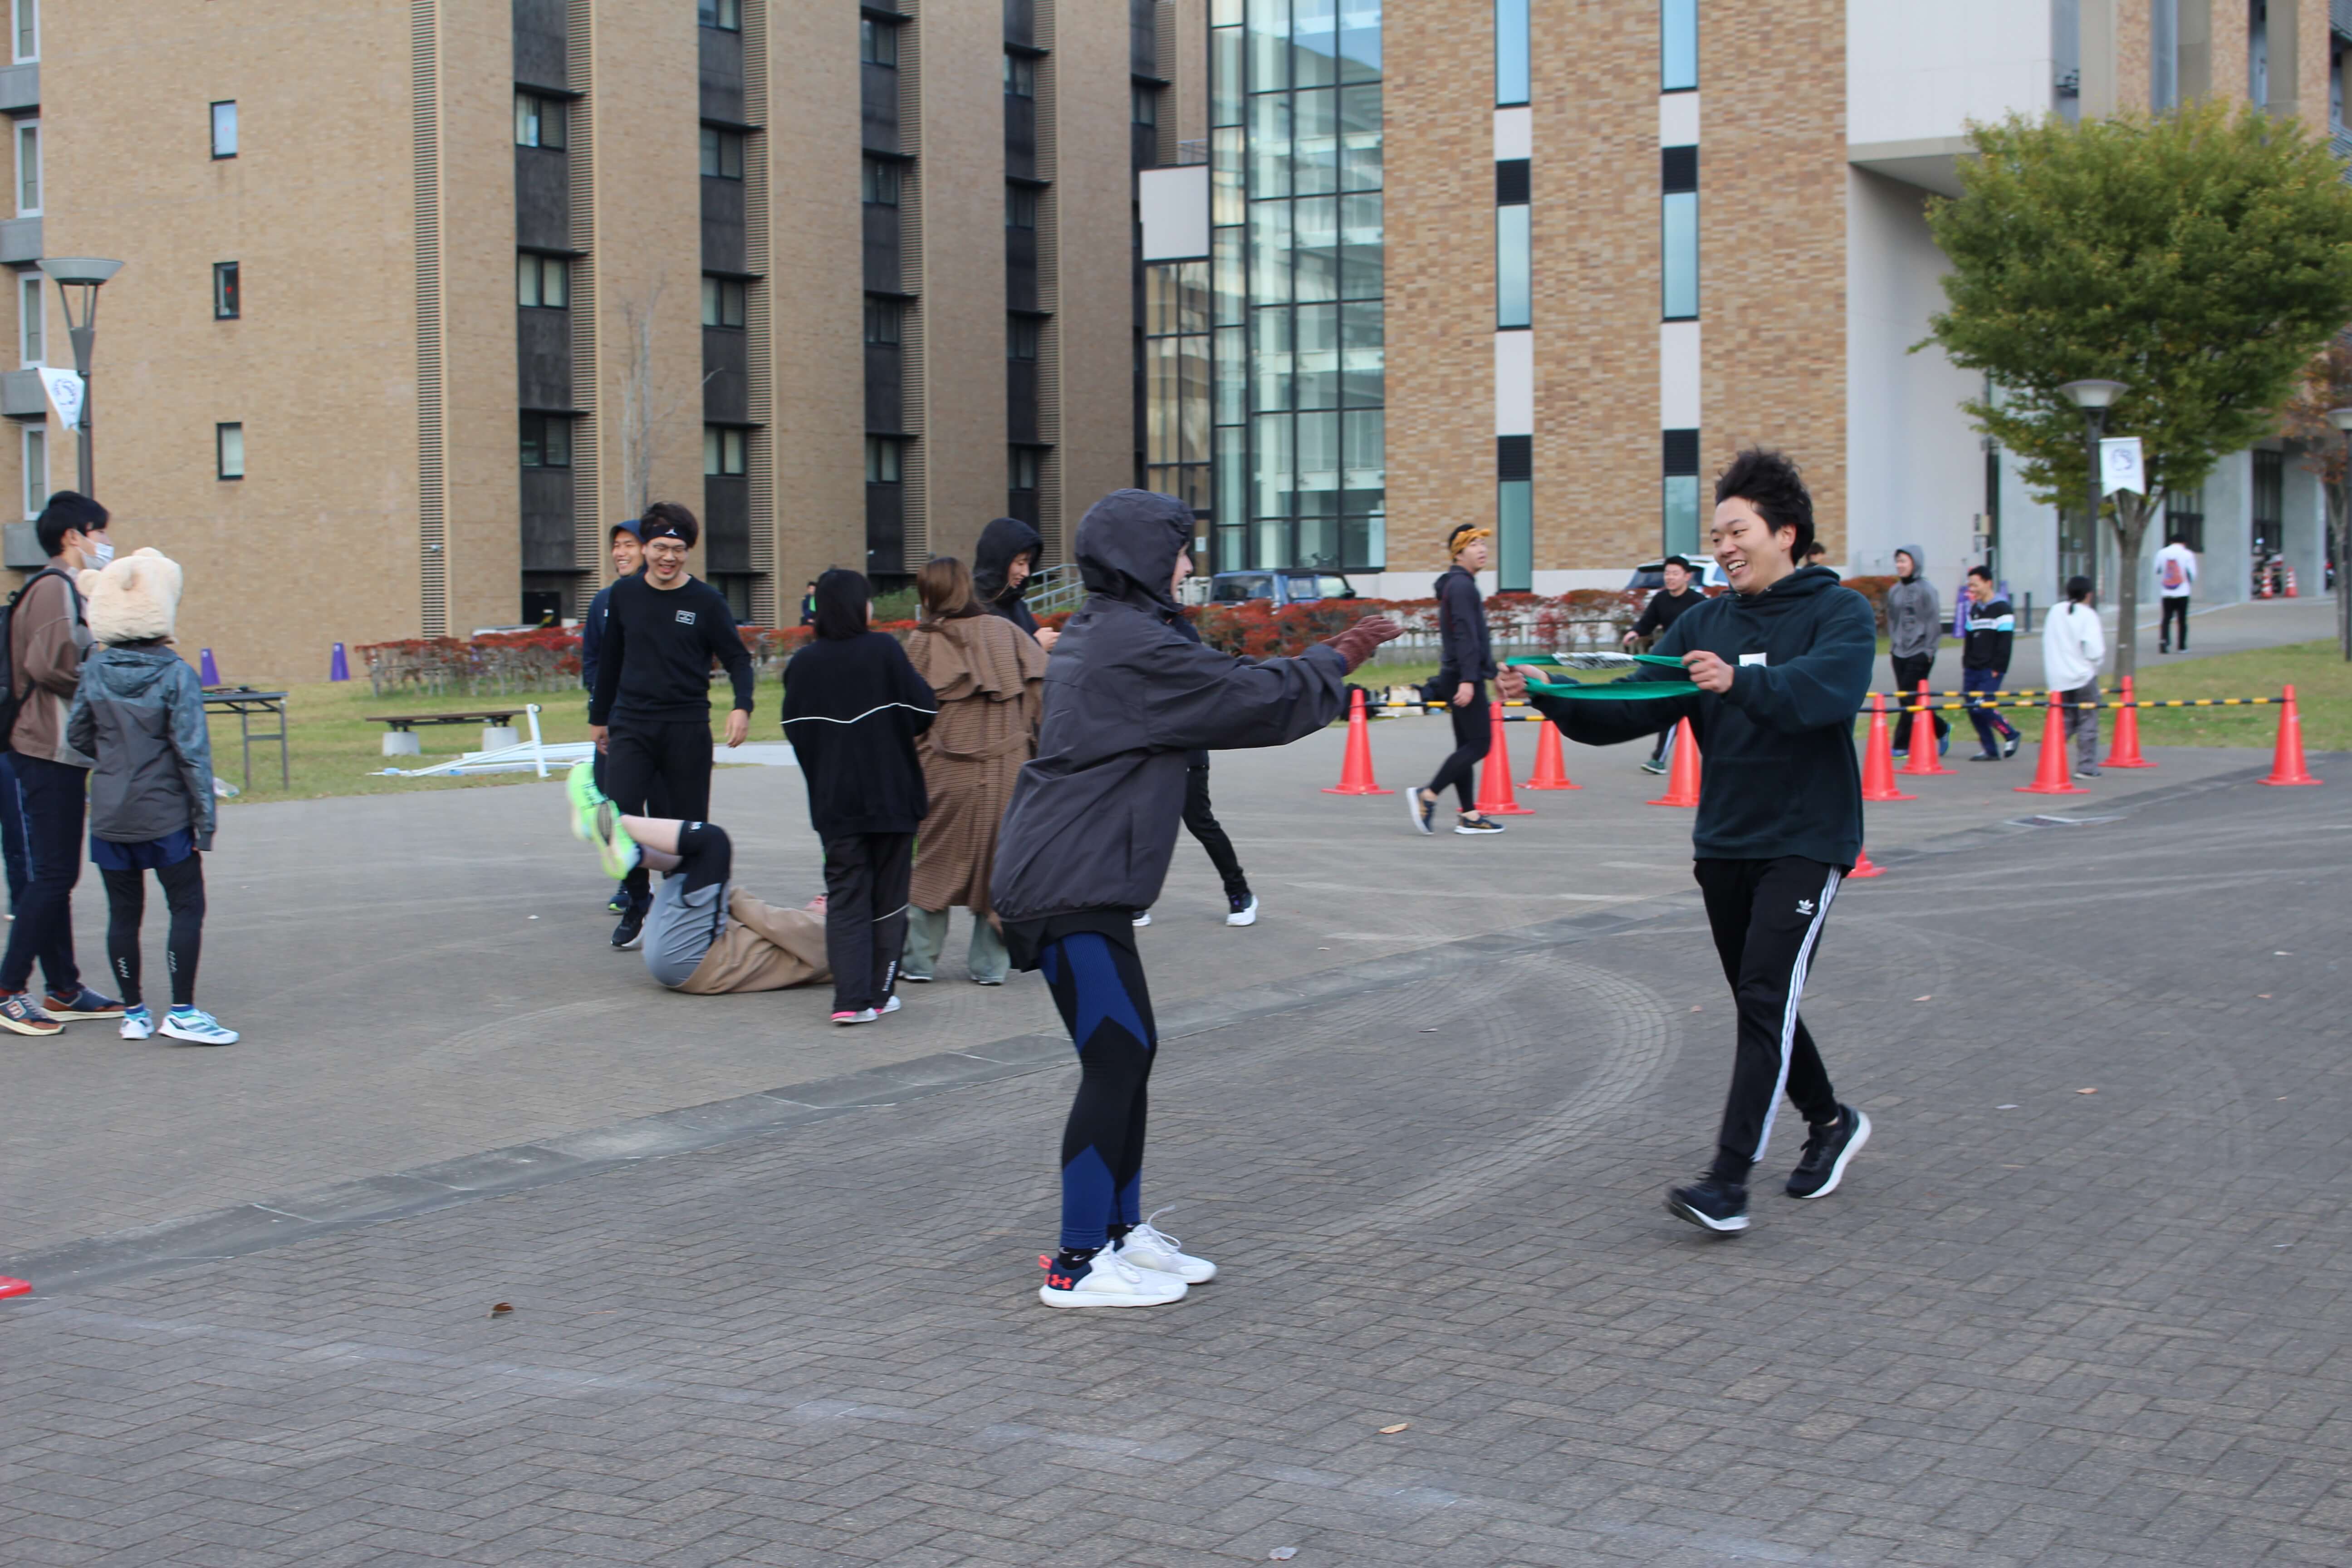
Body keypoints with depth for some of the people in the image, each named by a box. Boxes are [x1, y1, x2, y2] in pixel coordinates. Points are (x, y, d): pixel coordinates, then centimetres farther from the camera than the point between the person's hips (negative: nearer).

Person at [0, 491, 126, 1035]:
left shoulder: (65, 589, 19)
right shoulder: (54, 588, -12)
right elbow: (45, 664, -22)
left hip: (61, 753, 10)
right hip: (50, 751, -10)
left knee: (57, 874, 12)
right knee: (52, 875, -8)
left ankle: (64, 989, 17)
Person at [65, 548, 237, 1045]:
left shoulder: (94, 672, -2)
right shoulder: (176, 676, -13)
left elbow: (78, 735, 6)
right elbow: (193, 751, -13)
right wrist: (205, 819, -7)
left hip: (108, 816, 4)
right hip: (164, 816, -4)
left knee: (123, 912, 12)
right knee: (187, 906, 5)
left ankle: (133, 1012, 19)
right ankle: (182, 1012, 0)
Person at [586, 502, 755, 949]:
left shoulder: (706, 602, -2)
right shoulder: (624, 594, 6)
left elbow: (737, 659, 3)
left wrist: (742, 707, -14)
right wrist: (599, 716, 23)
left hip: (688, 729, -1)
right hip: (631, 724, 1)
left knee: (689, 824, 2)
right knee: (620, 815, -14)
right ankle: (638, 901, 4)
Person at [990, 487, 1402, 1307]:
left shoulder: (1098, 636, 16)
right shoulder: (1136, 648, -16)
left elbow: (1223, 692, 24)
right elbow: (1259, 700, -11)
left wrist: (1321, 661, 20)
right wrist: (1340, 658, 4)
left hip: (1072, 879, 11)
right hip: (1072, 889, -11)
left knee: (1129, 1053, 14)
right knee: (1116, 1060, -7)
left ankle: (1122, 1230, 24)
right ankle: (1079, 1263, -2)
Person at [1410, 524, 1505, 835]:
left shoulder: (1459, 585, 21)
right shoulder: (1461, 586, -12)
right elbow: (1465, 635, -20)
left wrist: (1491, 670, 31)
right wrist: (1467, 679, -27)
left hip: (1460, 678, 10)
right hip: (1464, 678, -10)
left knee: (1467, 745, 9)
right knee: (1479, 743, -11)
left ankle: (1468, 815, 9)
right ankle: (1428, 795, -13)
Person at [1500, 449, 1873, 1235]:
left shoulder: (1838, 612, -7)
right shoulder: (1705, 625, 9)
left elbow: (1831, 689, -27)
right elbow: (1634, 707, 1)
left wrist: (1741, 682, -44)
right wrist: (1555, 699, -15)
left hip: (1804, 842, -6)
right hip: (1723, 843, 6)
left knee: (1767, 1001, -14)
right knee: (1760, 1006, 15)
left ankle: (1729, 1181, -18)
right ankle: (1830, 1122, 37)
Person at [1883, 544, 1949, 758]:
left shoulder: (1927, 590, -7)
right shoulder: (1895, 591, 11)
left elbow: (1934, 623, -7)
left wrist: (1929, 650, -10)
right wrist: (1892, 647, 14)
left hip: (1920, 654, -7)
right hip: (1900, 653, 7)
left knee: (1911, 700, -9)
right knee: (1905, 699, 7)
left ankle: (1903, 746, -5)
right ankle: (1941, 729, 25)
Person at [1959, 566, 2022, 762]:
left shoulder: (2001, 608, -6)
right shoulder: (1974, 609, 16)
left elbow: (2005, 641, -12)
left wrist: (1997, 668, -16)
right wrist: (1966, 666, 14)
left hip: (1991, 671, -7)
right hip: (1972, 670, 7)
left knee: (1983, 707, -16)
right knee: (1973, 711, 1)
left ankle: (2011, 734, 5)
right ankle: (1989, 751, 9)